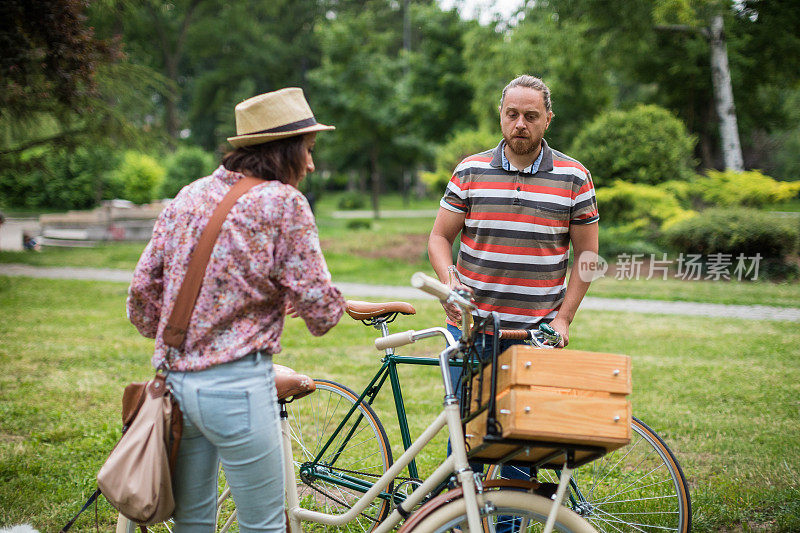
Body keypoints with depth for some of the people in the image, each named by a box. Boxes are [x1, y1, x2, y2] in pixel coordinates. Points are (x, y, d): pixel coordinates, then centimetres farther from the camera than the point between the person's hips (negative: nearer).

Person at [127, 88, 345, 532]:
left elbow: (143, 288, 11)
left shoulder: (189, 195, 10)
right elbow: (322, 310, -10)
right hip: (237, 384, -7)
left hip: (175, 378, 7)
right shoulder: (283, 202, -8)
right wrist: (332, 305, 12)